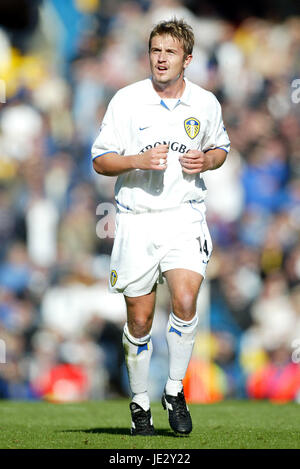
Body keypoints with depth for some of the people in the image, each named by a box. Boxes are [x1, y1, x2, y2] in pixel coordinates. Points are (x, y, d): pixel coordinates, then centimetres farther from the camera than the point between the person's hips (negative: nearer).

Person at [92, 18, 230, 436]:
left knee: (185, 301, -20)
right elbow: (100, 160, 0)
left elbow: (220, 148, 20)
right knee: (139, 320, 4)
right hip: (136, 217, 0)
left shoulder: (206, 103, 3)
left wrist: (207, 160, -3)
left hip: (185, 216, 0)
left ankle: (175, 392, -2)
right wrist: (138, 160, -18)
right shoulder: (127, 100, -3)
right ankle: (140, 403, 23)